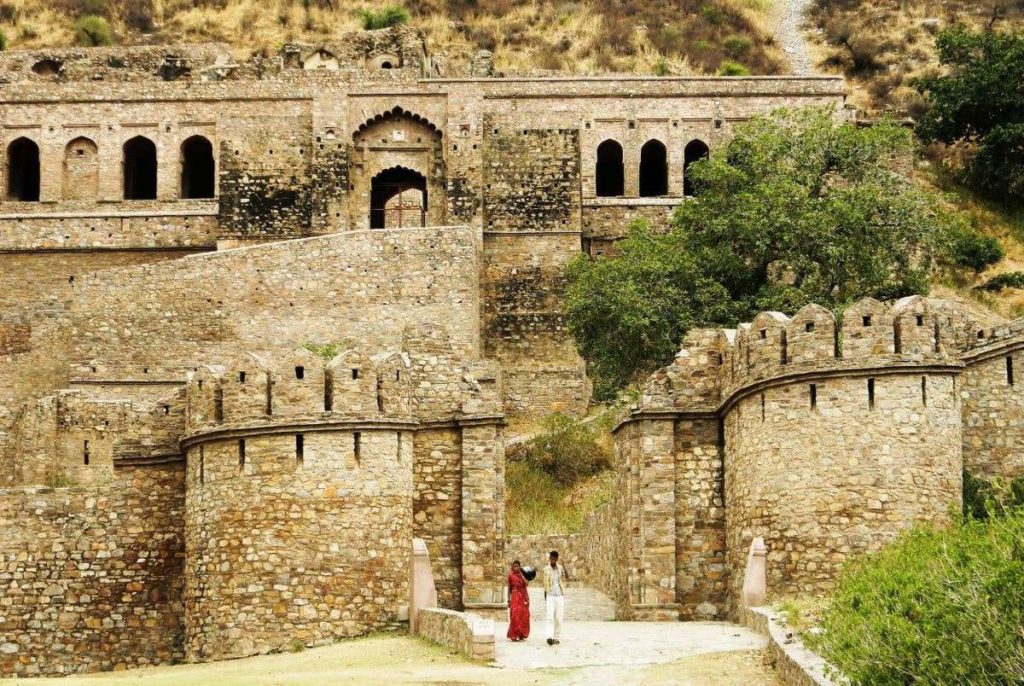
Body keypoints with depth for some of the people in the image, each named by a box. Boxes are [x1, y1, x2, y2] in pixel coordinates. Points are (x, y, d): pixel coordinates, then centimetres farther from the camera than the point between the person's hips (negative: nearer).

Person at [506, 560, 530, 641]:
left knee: (523, 616, 1)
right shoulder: (511, 575, 3)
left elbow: (526, 583, -11)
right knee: (515, 616, -12)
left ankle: (522, 635, 11)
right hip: (515, 597, -2)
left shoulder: (523, 575, 7)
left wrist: (521, 573, -9)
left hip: (523, 597, 3)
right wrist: (509, 600, 3)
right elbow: (509, 588, 6)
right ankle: (514, 635, -11)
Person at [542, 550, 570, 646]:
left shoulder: (561, 568, 2)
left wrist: (564, 568, -31)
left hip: (560, 596, 0)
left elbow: (567, 578, -16)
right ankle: (550, 637, -20)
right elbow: (545, 585, 10)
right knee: (550, 617, -12)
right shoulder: (546, 570, 5)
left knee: (558, 618, 2)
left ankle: (557, 637, 9)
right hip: (550, 596, 0)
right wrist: (545, 599, 11)